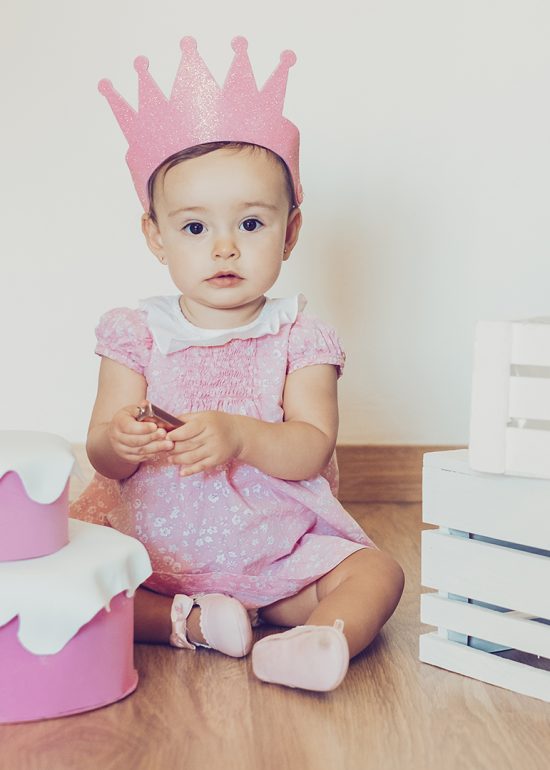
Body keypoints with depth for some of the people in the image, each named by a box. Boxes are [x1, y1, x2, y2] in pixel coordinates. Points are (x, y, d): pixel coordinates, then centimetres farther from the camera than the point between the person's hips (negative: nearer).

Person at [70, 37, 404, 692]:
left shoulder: (299, 340, -3)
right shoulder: (137, 336, -1)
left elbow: (313, 448, -14)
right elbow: (100, 454, -6)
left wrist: (239, 436, -34)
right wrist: (120, 442, -32)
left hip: (277, 557, 0)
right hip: (149, 553, 1)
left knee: (376, 572, -18)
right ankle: (189, 621, -23)